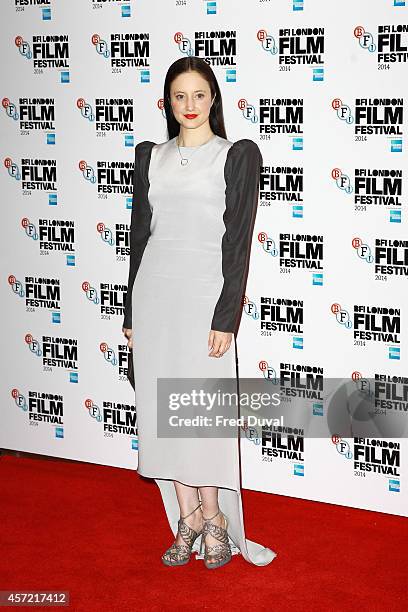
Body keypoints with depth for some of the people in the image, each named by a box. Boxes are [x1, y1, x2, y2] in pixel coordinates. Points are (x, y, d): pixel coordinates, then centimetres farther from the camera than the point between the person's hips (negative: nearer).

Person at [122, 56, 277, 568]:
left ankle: (213, 517, 15)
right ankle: (188, 520, 18)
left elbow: (238, 241, -6)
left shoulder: (238, 155, -1)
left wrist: (226, 317, -12)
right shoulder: (150, 156, 12)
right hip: (153, 290, 4)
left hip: (204, 293, -4)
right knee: (162, 407, 6)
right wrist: (131, 312, 11)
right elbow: (140, 233, 14)